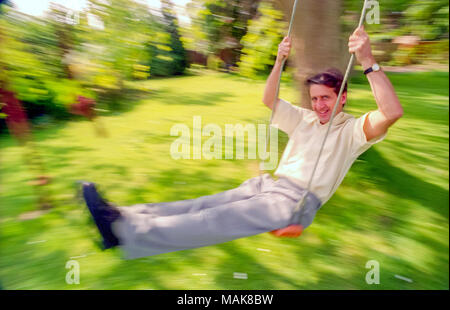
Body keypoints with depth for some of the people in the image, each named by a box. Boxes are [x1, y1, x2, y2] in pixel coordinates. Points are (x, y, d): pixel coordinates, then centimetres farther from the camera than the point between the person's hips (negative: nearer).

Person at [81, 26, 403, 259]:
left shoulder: (352, 130, 1)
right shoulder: (305, 118, 19)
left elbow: (393, 112, -17)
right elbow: (269, 100, 18)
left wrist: (368, 60, -23)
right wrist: (280, 61, 4)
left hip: (298, 200, -6)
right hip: (269, 183, 6)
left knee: (221, 219, -26)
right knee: (203, 205, -14)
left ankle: (126, 231, -35)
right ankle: (123, 217, -25)